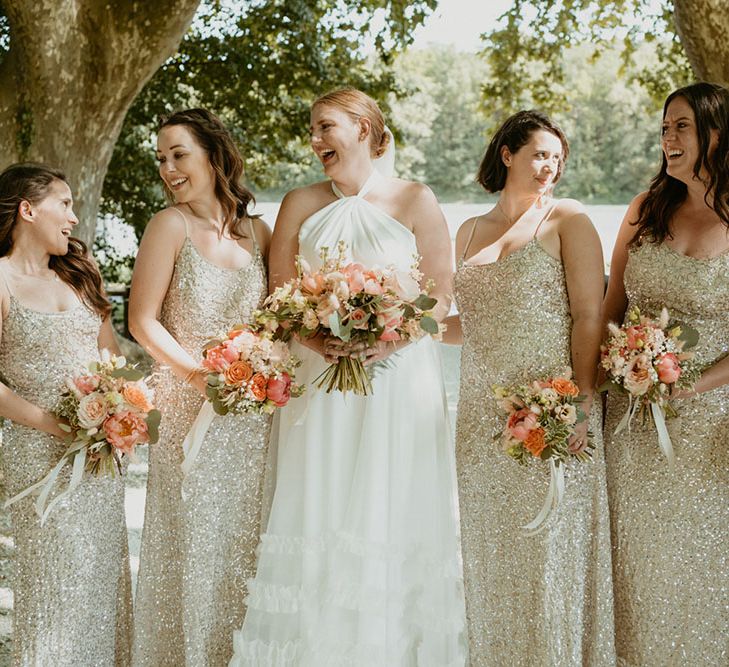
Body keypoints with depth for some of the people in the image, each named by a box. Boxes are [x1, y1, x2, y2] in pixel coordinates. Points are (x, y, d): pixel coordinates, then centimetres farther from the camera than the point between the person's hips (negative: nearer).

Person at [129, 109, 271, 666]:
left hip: (252, 412, 4)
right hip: (190, 407, -4)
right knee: (193, 540, 2)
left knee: (245, 538, 11)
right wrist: (203, 372, -14)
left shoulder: (256, 232, 6)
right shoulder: (171, 226, -6)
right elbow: (143, 321, -7)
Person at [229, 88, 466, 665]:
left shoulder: (415, 201, 2)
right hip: (322, 378, 2)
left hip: (399, 375, -2)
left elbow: (441, 293, 0)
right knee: (319, 513, 0)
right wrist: (314, 338, -11)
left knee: (393, 511, 0)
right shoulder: (301, 205, 8)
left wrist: (390, 339, -15)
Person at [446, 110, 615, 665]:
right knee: (492, 552, 10)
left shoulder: (568, 220, 0)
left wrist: (582, 401, -17)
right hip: (484, 412, 5)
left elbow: (589, 317, -7)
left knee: (550, 550, -1)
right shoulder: (471, 232, 15)